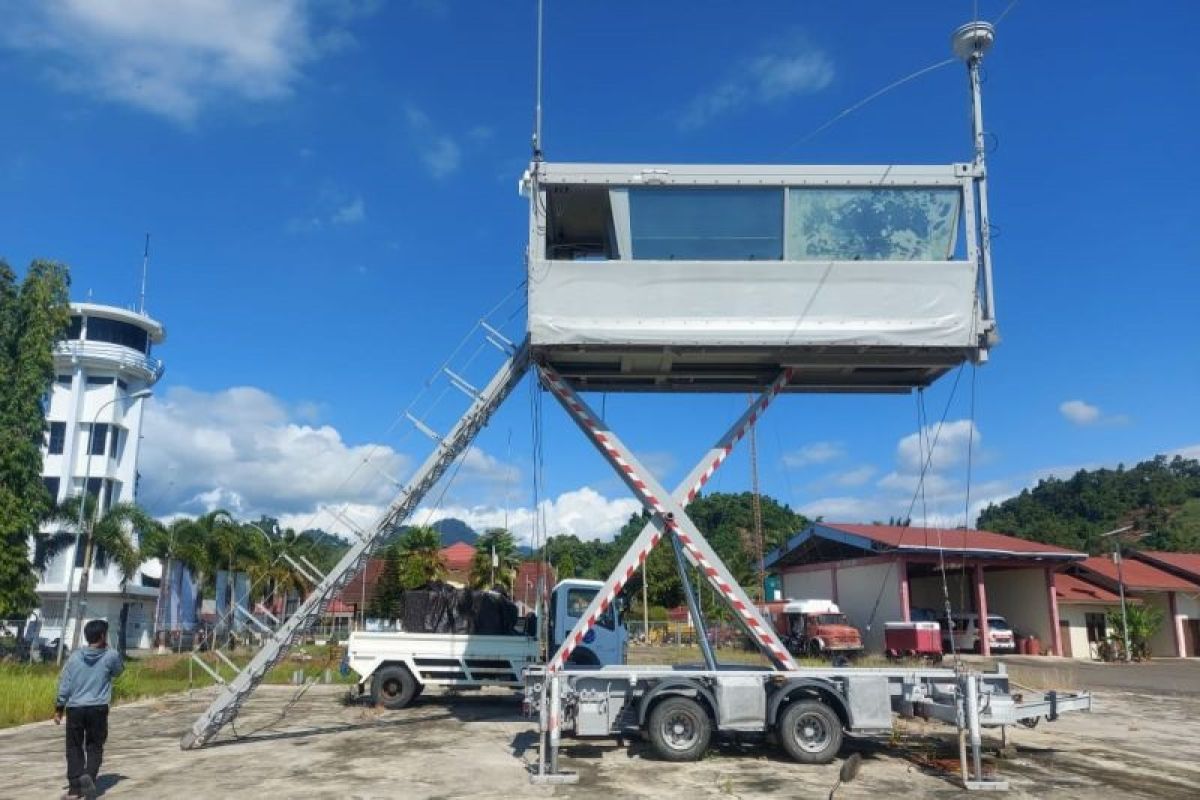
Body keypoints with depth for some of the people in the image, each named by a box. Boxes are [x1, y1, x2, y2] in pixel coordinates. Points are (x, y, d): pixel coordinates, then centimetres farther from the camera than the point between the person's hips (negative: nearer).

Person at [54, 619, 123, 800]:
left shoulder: (75, 657, 2)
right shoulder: (110, 656, -4)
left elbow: (64, 684, 2)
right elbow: (118, 671, 17)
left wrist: (59, 709, 10)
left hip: (75, 708, 2)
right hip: (98, 709, -2)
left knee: (74, 748, 11)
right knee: (94, 747, 10)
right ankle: (89, 775, -14)